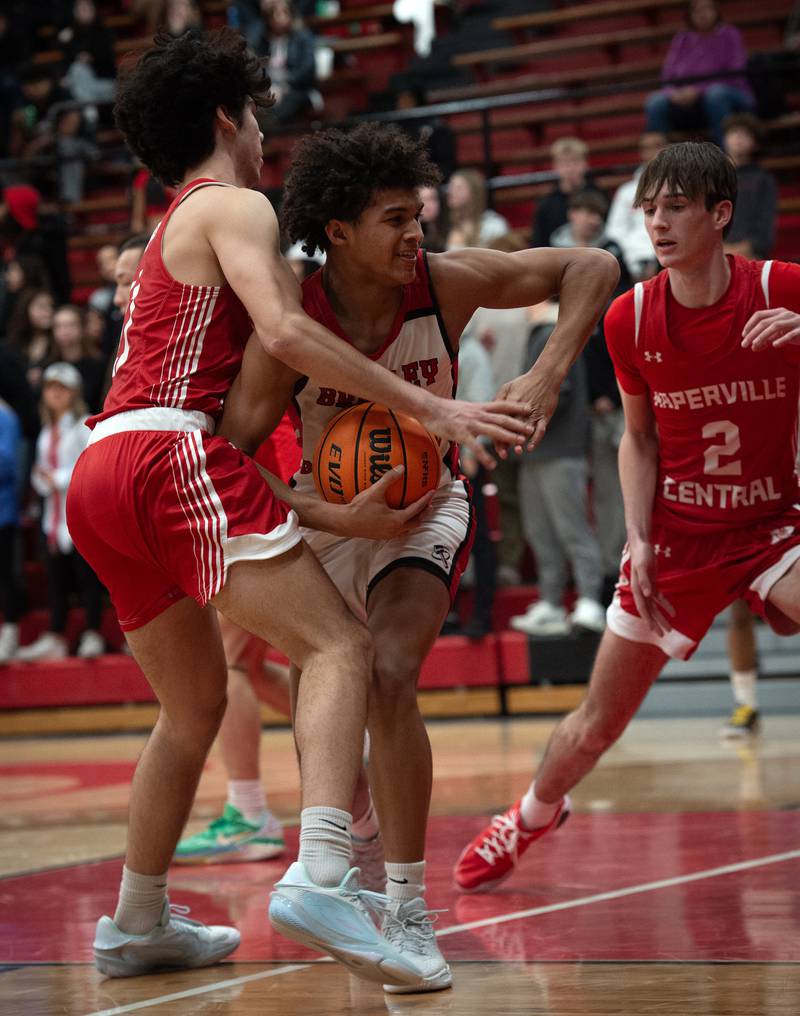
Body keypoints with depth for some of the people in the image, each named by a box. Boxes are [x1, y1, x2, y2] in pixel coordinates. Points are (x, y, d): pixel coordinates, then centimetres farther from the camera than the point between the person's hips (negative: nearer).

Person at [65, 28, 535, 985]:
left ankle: (136, 925, 31)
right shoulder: (234, 206, 6)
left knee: (195, 703, 23)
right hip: (167, 452, -9)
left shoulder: (169, 239, 33)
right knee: (339, 647, -17)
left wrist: (332, 514, 16)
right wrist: (431, 408, -15)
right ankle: (321, 877, -38)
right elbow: (284, 331, -15)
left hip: (99, 482, 9)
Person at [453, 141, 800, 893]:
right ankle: (529, 819, 37)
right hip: (676, 534, 2)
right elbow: (640, 438, 6)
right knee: (596, 724, 8)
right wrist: (640, 539, -6)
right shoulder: (631, 318, -6)